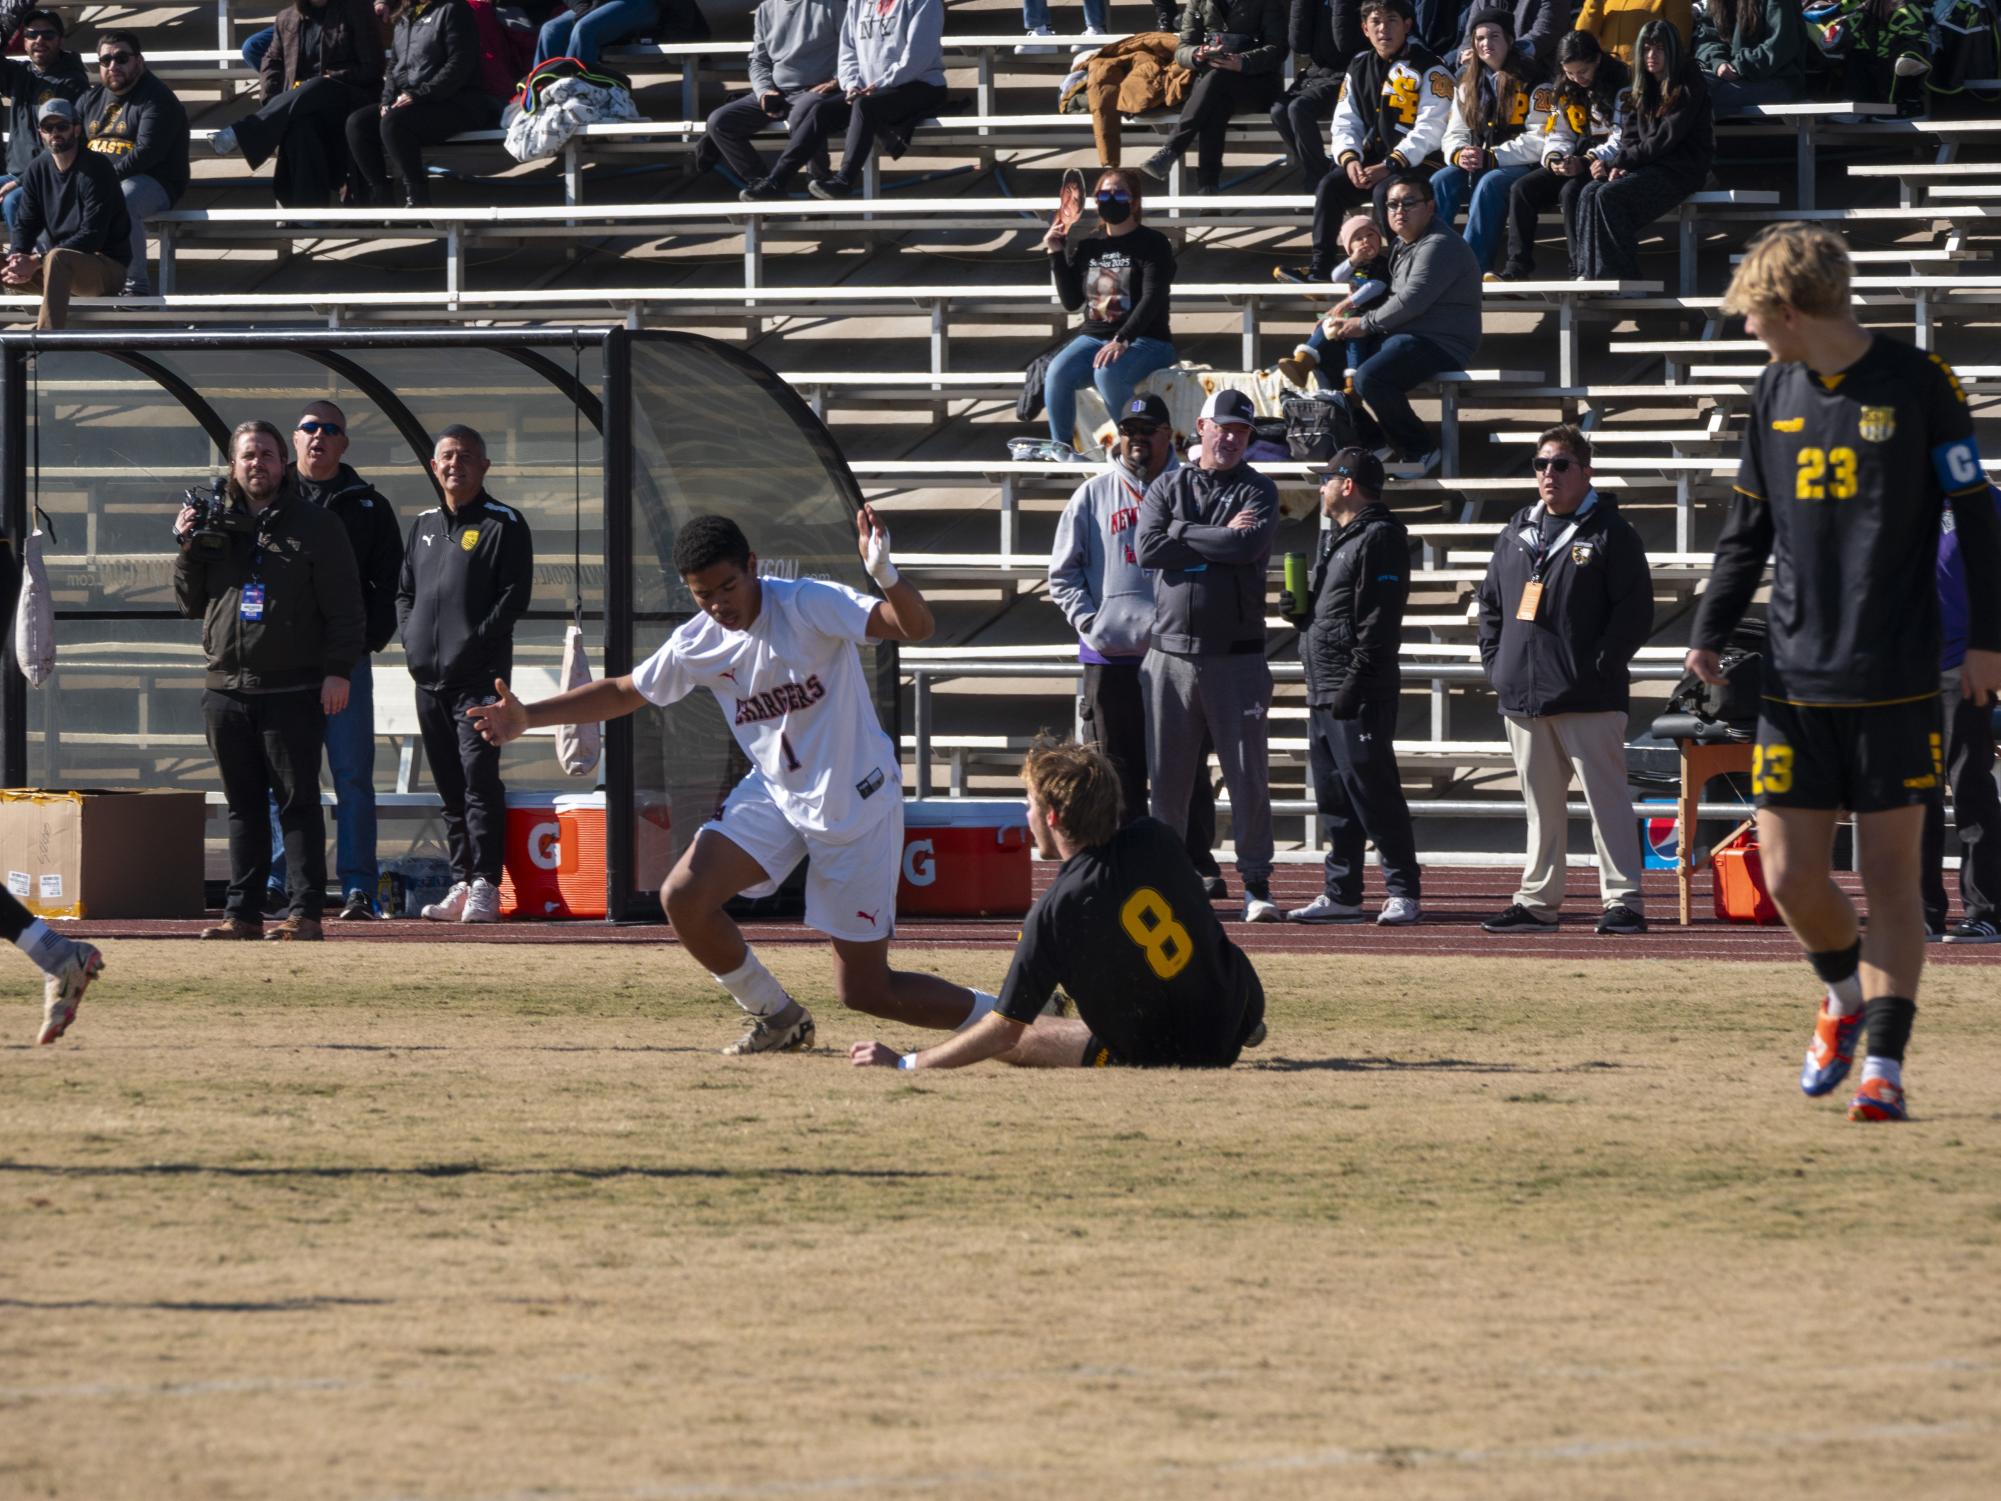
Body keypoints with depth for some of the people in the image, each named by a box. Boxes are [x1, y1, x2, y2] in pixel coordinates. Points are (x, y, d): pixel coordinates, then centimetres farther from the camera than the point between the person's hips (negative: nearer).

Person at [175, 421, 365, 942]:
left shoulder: (316, 527, 2)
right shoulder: (217, 525, 14)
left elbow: (343, 606, -2)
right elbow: (191, 603, 16)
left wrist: (337, 669, -12)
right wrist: (189, 548, 2)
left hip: (293, 693, -5)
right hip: (227, 688, 5)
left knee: (298, 802, -5)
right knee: (242, 805, 8)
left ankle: (305, 912, -6)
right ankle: (242, 912, 11)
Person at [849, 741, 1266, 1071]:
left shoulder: (1056, 913, -24)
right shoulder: (1155, 840, -9)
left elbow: (1004, 1032, -19)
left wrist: (903, 1063, -12)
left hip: (1167, 1059, -6)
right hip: (1242, 1010, 6)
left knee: (1011, 1043, 5)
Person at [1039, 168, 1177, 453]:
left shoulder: (1152, 244, -3)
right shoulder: (1087, 245, 13)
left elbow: (1153, 299, -15)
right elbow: (1071, 301, 12)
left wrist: (1121, 341, -29)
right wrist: (1056, 255, 1)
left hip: (1146, 341, -5)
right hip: (1093, 336, 5)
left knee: (1107, 373, -37)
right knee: (1056, 374, -26)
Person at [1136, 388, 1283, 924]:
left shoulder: (1258, 492, 5)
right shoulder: (1167, 487, 10)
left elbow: (1249, 546, -15)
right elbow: (1149, 549, -7)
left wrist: (1183, 535, -6)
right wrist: (1219, 540, -7)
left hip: (1235, 655, -2)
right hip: (1171, 653, 2)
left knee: (1248, 774, -4)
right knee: (1167, 778, 4)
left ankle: (1256, 884, 0)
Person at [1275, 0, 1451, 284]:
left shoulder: (1428, 69, -8)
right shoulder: (1359, 68, 12)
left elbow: (1429, 130, -16)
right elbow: (1345, 122, 10)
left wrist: (1390, 166, -23)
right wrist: (1349, 159, -11)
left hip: (1415, 164, -6)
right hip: (1371, 162, 6)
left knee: (1385, 191, -33)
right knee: (1330, 186, -16)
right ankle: (1320, 267, -13)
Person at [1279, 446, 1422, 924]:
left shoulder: (1380, 539, -11)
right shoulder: (1335, 537, 21)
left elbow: (1379, 620, -18)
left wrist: (1354, 682, -22)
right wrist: (1299, 610, 8)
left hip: (1360, 696, -10)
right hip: (1324, 689, 10)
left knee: (1373, 793, -8)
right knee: (1333, 797, 11)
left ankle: (1403, 892, -5)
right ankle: (1341, 894, 15)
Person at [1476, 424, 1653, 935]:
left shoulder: (1610, 533, -2)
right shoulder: (1515, 535, 17)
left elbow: (1635, 610, -7)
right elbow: (1491, 604, 23)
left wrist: (1601, 666, -13)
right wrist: (1495, 662, 10)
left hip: (1588, 699, -6)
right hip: (1523, 696, 6)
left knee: (1607, 798, -6)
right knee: (1541, 805, 11)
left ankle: (1624, 900, -6)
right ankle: (1537, 902, 15)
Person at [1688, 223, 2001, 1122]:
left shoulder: (1917, 384, -6)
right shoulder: (1775, 393, 9)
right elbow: (1748, 527, 16)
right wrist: (1711, 629, 6)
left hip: (1895, 677, -4)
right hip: (1795, 676, 4)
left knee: (1890, 870, -4)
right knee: (1788, 873, 1)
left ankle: (1884, 1065, -2)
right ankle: (1846, 995, 29)